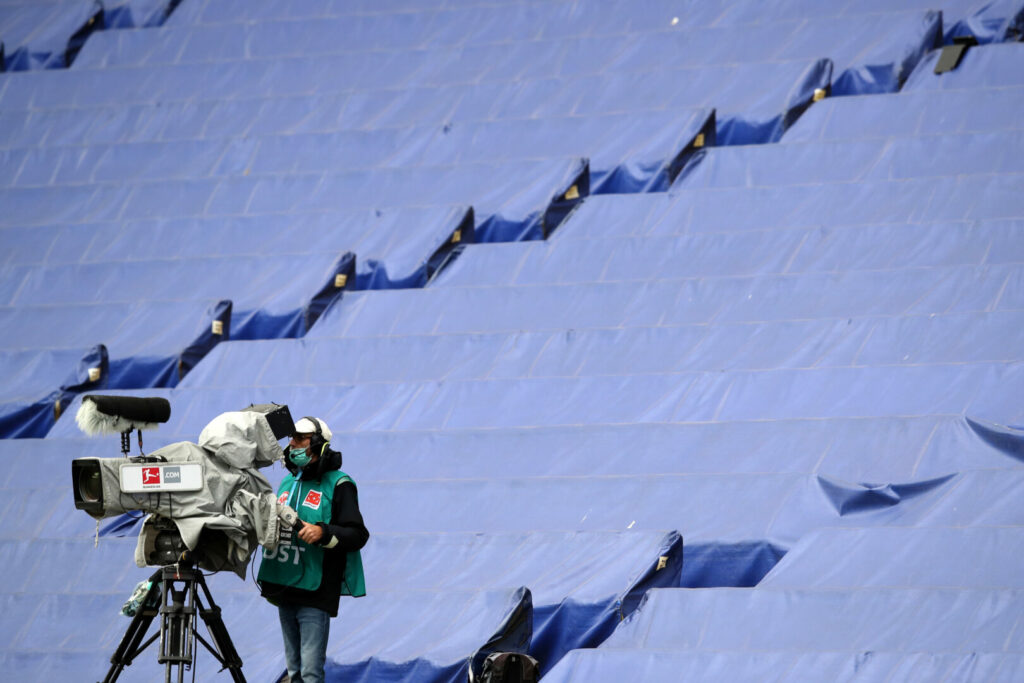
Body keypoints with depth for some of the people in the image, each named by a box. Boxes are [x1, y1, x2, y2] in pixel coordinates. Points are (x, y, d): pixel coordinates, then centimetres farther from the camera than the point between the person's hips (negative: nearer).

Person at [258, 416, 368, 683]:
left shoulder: (338, 485, -5)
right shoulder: (287, 483, 17)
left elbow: (358, 535, -11)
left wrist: (323, 533, -26)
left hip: (315, 594, -8)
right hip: (285, 591, 8)